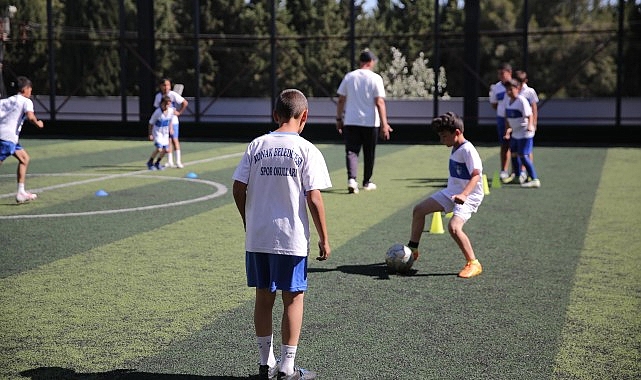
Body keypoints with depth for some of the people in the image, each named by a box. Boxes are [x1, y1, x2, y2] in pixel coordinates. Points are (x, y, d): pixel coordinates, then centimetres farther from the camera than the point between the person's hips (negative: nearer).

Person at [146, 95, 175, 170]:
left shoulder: (171, 110, -7)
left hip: (165, 133, 6)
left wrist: (171, 128, 6)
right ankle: (150, 163, 3)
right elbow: (151, 123, -10)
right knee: (159, 149, -19)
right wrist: (150, 134, -9)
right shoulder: (157, 112, -21)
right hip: (157, 133, -6)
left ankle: (157, 163, 25)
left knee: (166, 150, 3)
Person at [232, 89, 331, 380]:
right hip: (291, 239, -4)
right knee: (293, 298, 7)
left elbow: (238, 189, 3)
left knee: (263, 298, 14)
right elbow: (313, 198, -11)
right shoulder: (307, 150, -8)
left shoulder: (256, 146, 3)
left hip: (256, 237, 4)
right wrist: (324, 239, -3)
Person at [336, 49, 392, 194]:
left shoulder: (349, 76, 3)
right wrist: (384, 124, -11)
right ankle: (367, 182, 25)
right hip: (370, 122, -2)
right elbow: (379, 102, -12)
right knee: (369, 153, 13)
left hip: (350, 121, 2)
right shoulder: (375, 78, -6)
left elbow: (341, 100, 5)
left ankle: (351, 179, -22)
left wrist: (339, 119, 14)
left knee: (351, 151, 0)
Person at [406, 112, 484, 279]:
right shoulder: (455, 148, 9)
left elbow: (476, 176, -30)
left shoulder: (468, 150, -20)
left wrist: (464, 194, -43)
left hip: (469, 196, -10)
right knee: (418, 210, 10)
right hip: (451, 192, 10)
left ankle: (473, 264, -16)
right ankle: (412, 250, 25)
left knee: (453, 227, -30)